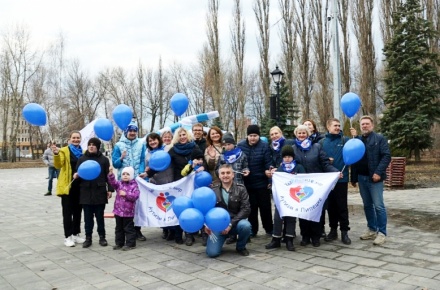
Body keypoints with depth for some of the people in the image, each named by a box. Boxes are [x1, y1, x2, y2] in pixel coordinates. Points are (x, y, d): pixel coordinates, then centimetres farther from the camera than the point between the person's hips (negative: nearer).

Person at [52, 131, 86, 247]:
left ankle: (76, 234, 22)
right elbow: (58, 165, -18)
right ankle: (68, 236, 6)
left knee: (78, 211, 11)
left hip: (80, 186, 4)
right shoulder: (64, 151, -3)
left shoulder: (83, 152, 10)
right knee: (67, 212, 0)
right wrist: (56, 154, -35)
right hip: (67, 186, -4)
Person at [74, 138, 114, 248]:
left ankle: (102, 237, 18)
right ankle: (88, 237, 17)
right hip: (86, 192, 1)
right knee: (88, 216, 6)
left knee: (100, 216, 6)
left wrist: (110, 189, -2)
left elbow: (108, 176, 2)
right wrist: (76, 175, -14)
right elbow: (77, 174, 10)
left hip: (100, 192, -1)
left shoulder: (104, 159, 2)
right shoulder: (82, 159, 6)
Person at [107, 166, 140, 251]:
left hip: (128, 212, -5)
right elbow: (112, 182, -11)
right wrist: (111, 174, -26)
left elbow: (135, 196, -16)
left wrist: (126, 194, -22)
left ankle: (130, 244, 11)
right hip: (118, 210, 5)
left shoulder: (134, 185, -5)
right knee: (119, 228, 15)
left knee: (129, 228, 3)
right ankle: (119, 243, 26)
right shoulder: (119, 184, 7)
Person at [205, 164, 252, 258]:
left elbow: (246, 209, -10)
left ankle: (241, 247, -1)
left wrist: (231, 224, -19)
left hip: (235, 223, 0)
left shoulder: (241, 189, -2)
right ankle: (222, 239, 19)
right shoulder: (213, 191, 0)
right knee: (212, 253, -17)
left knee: (245, 225, -34)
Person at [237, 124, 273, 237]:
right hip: (247, 182, 1)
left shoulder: (264, 146, -7)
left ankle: (269, 228, 25)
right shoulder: (240, 146, -3)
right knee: (251, 206, 12)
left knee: (265, 206, 10)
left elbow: (268, 162, -9)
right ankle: (252, 229, 24)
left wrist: (268, 170, -24)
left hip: (261, 181, -1)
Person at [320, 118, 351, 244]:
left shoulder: (345, 140, 1)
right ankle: (333, 230, 23)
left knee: (342, 206, 3)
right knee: (330, 205, 11)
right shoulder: (322, 142, 6)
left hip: (342, 178, -2)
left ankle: (344, 231, 13)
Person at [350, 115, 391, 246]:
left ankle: (382, 232, 3)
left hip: (374, 177, -5)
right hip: (362, 178, 6)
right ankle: (372, 230, 22)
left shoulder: (380, 138, -1)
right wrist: (353, 178, 8)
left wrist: (378, 172, -20)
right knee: (367, 205, 12)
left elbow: (386, 156, -10)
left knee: (378, 206, -5)